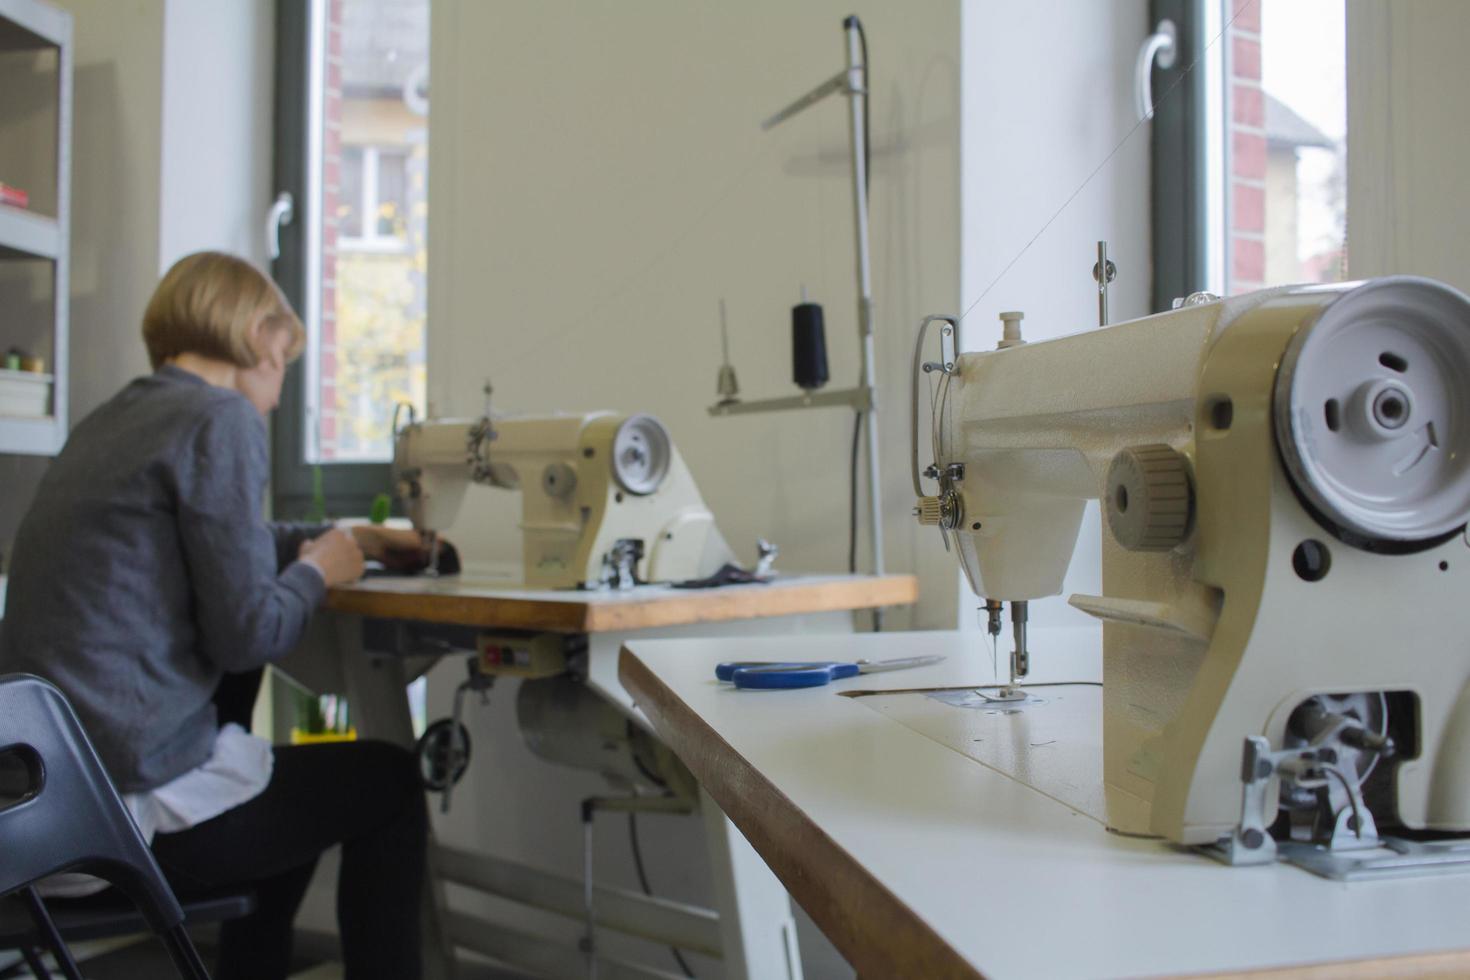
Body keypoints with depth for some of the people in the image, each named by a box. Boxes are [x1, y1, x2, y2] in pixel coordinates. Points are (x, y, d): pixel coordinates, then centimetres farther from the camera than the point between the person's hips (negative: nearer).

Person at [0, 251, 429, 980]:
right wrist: (317, 572, 3)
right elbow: (246, 633, -17)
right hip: (137, 795, -9)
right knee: (388, 782, 13)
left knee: (293, 779, 32)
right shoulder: (222, 420, -13)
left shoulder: (109, 421, 13)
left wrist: (344, 537, 33)